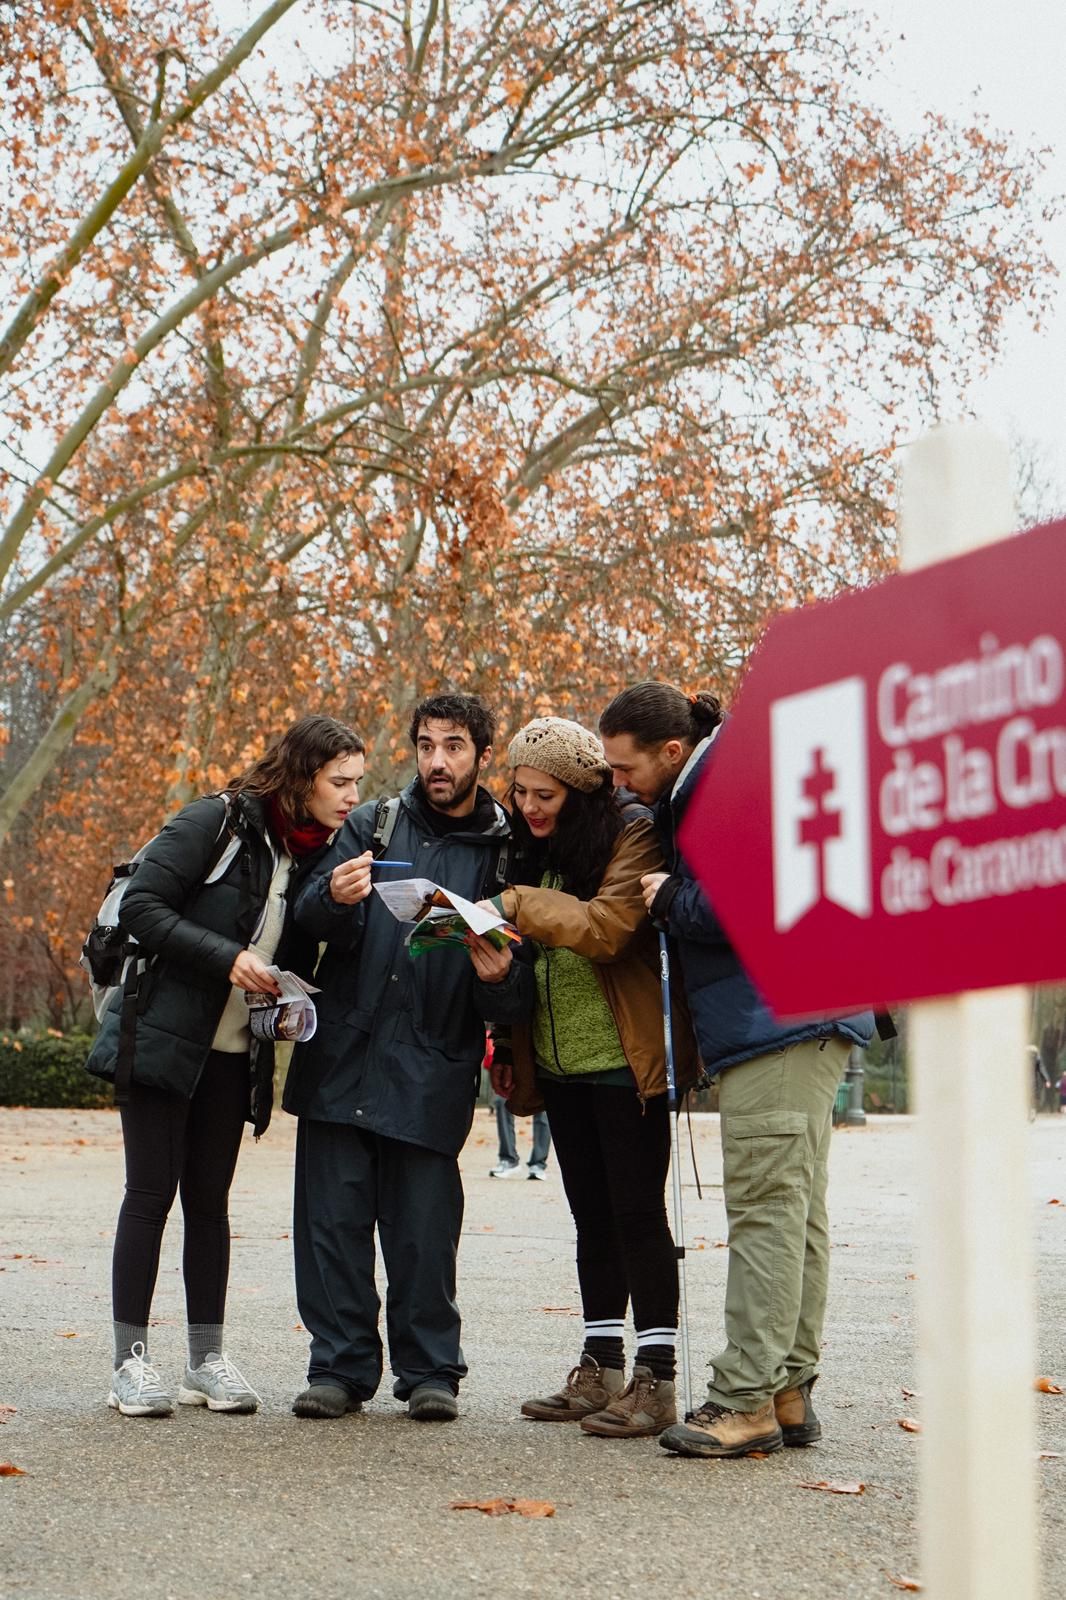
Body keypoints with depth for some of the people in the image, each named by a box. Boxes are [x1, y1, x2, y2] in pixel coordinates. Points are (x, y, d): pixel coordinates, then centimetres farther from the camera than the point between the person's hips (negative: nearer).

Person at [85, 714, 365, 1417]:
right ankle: (131, 1360, 2)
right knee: (151, 1195, -3)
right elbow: (141, 907, -15)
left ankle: (208, 1358, 14)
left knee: (209, 1200, 9)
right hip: (162, 1036, -6)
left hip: (235, 1054, 6)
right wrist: (226, 959, -21)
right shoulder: (216, 823, -11)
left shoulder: (317, 855, 8)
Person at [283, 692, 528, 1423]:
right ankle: (341, 1365, 12)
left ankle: (430, 1370, 13)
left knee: (424, 1227, -1)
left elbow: (513, 998, 7)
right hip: (343, 1055, 2)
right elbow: (308, 919, 1)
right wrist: (336, 899, -22)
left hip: (432, 1070, -2)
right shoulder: (374, 823, 10)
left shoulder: (504, 851, 7)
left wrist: (498, 977, -17)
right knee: (333, 1218, 2)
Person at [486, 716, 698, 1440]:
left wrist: (519, 905, -26)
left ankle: (655, 1380, -1)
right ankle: (600, 1371, 18)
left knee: (637, 1212, -6)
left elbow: (608, 926, -25)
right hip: (562, 1063, 8)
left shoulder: (633, 839, -11)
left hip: (625, 1061, -8)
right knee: (593, 1217, 12)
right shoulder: (535, 851, 13)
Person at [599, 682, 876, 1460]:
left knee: (766, 1209, -10)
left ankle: (747, 1400, -9)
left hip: (782, 1021, -11)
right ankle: (789, 1392, 16)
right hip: (797, 1023, 11)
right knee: (796, 1211, 11)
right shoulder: (695, 795, 20)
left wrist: (672, 897, -8)